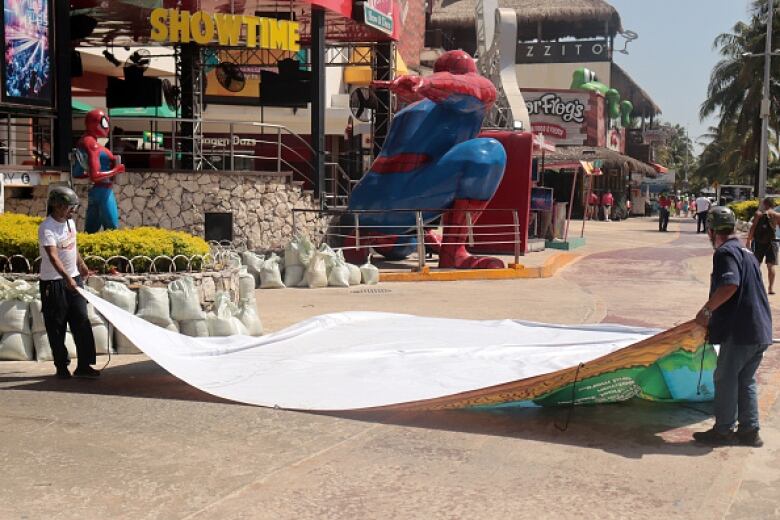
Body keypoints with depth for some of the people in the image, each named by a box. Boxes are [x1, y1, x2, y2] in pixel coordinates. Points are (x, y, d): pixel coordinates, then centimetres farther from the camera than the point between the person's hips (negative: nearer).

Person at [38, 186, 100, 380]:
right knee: (57, 326, 4)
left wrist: (81, 264, 31)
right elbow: (53, 256, -32)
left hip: (74, 278, 7)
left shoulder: (70, 222, 6)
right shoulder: (46, 228, -19)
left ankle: (84, 365, 6)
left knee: (82, 322, 2)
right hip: (54, 282, -7)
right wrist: (67, 277, -43)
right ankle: (61, 366, 14)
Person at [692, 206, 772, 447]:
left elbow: (729, 286, -27)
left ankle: (723, 431, 10)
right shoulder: (745, 251, 19)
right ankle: (749, 431, 19)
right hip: (760, 330, 9)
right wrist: (713, 315, 27)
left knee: (725, 378, 2)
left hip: (741, 330, -9)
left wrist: (707, 310, -15)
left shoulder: (725, 252, -11)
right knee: (746, 380, 16)